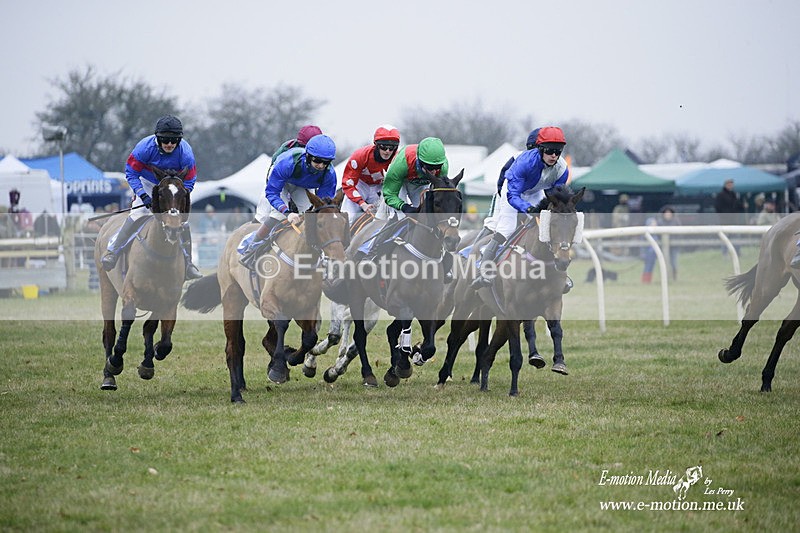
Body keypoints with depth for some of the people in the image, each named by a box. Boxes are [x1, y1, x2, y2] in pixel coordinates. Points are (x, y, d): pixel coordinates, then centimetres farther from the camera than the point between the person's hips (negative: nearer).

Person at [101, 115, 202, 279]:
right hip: (147, 184, -1)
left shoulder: (185, 152, -28)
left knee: (182, 221, -6)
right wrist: (143, 195, -33)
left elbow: (189, 182, -18)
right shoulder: (145, 147, -31)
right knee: (136, 216, -19)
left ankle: (188, 264, 9)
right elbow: (131, 173, -21)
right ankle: (112, 252, -7)